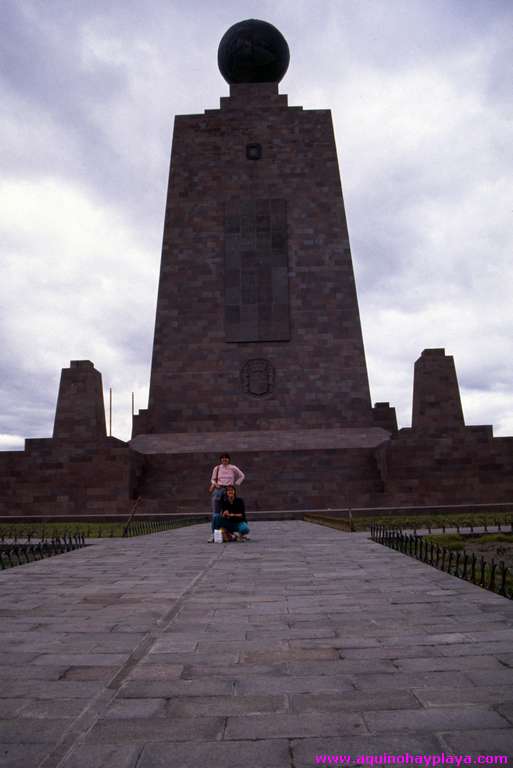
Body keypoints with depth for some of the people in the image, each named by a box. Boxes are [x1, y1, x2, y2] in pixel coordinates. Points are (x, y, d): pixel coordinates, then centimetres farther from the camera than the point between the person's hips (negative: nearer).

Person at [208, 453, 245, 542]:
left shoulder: (233, 468, 5)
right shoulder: (216, 468, 8)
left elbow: (242, 476, 14)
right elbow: (212, 479, 17)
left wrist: (236, 484, 5)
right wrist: (214, 484, -4)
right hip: (218, 490, 1)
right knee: (215, 514, -5)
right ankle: (214, 534, -4)